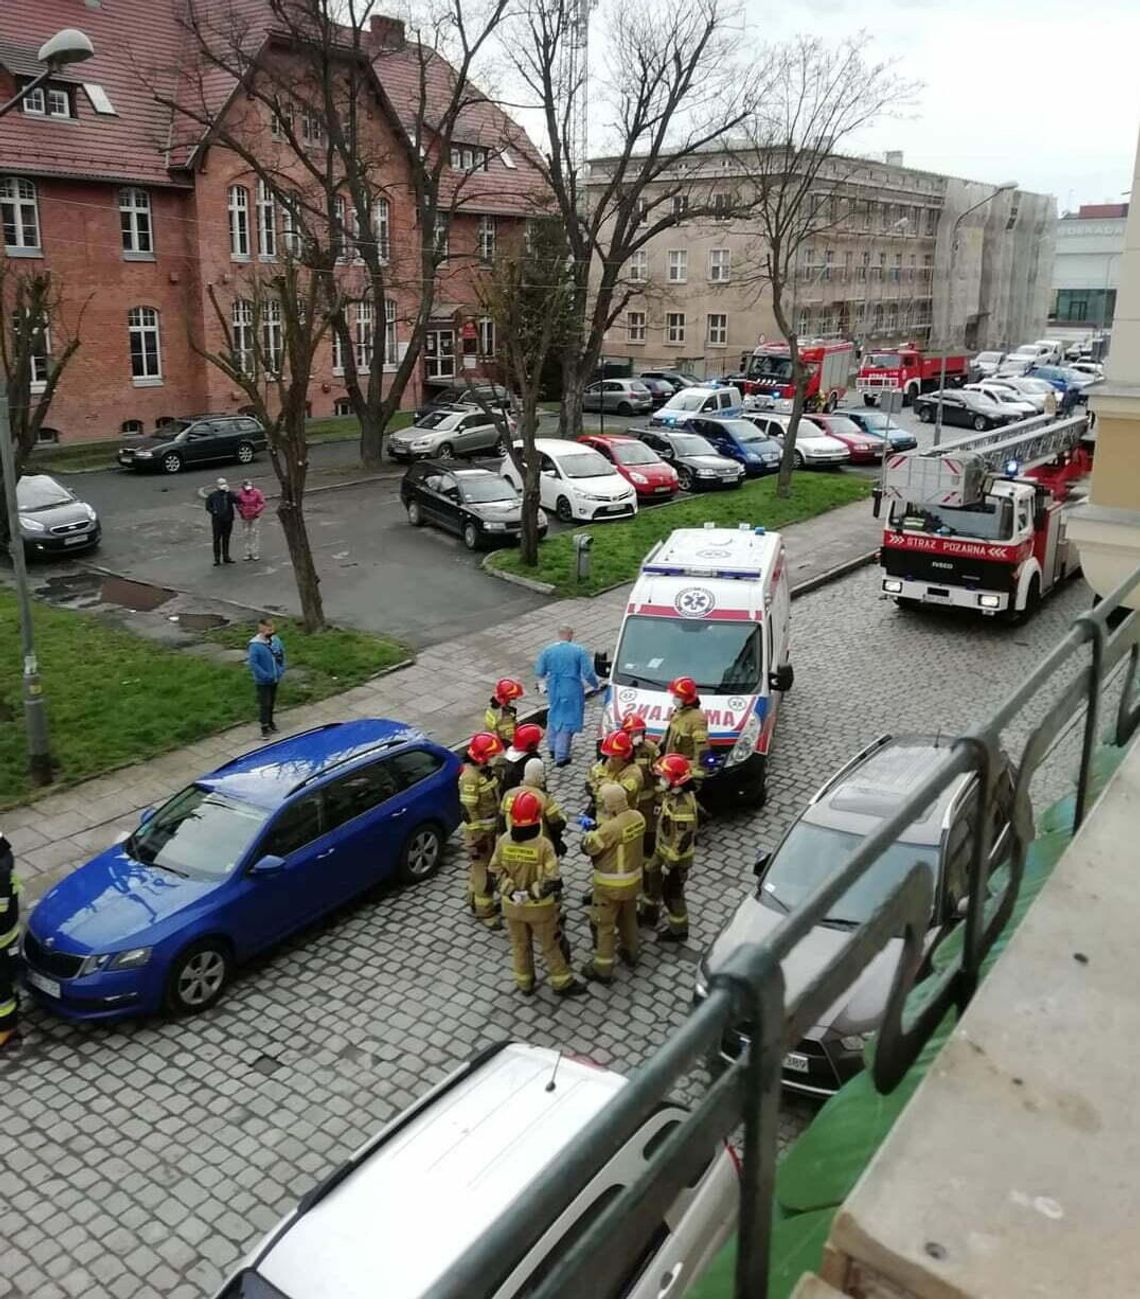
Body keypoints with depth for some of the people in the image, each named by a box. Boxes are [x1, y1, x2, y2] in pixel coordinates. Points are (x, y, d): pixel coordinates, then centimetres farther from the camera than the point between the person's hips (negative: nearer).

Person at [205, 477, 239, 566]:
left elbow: (236, 500, -17)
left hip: (228, 520, 2)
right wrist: (213, 511, -12)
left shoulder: (230, 494, 2)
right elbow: (208, 506, 5)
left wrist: (229, 492, -23)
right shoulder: (213, 495, 2)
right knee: (217, 539, -1)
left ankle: (226, 557, 21)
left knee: (226, 539, 12)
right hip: (217, 521, -2)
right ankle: (217, 559, 3)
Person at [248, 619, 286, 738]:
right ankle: (265, 728, 9)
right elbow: (253, 664, -24)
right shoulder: (255, 645, -24)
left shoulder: (276, 640, -6)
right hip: (263, 681, -6)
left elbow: (282, 654, 10)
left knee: (272, 702, 21)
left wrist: (281, 669, 1)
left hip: (275, 679, 6)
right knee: (264, 704, 0)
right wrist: (266, 676, -22)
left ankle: (270, 721, 39)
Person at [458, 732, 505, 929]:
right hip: (479, 830, -9)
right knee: (483, 870, 0)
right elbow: (467, 810, -24)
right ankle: (484, 911, 10)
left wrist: (498, 822, 21)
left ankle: (475, 899, 38)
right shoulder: (470, 777, -26)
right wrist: (476, 837, -22)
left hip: (490, 826, 9)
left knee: (480, 866, 23)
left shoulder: (485, 769, 2)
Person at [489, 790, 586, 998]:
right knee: (550, 946, 16)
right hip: (540, 907, -3)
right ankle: (562, 983, 31)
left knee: (520, 945, 22)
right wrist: (534, 893, -15)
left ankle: (524, 984, 37)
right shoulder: (543, 845, -26)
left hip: (512, 905, 3)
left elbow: (496, 871, -7)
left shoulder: (503, 841, -14)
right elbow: (552, 881, -27)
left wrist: (511, 891, -8)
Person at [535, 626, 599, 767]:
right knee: (567, 721, 2)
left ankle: (554, 749, 33)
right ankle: (561, 757, 3)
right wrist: (595, 684, 9)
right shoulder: (579, 651, -10)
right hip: (572, 691, -4)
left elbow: (539, 672, 3)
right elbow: (588, 673, -11)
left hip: (554, 690, 4)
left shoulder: (548, 651, -2)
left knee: (554, 717, 23)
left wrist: (543, 683, 25)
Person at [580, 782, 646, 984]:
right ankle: (630, 952, 46)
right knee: (628, 916, 28)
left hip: (611, 885, -8)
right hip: (633, 879, 8)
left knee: (604, 925, 7)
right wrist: (597, 827, 3)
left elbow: (588, 848, -21)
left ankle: (602, 969, 16)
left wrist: (590, 830, -3)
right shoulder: (637, 817, -8)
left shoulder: (611, 827, -32)